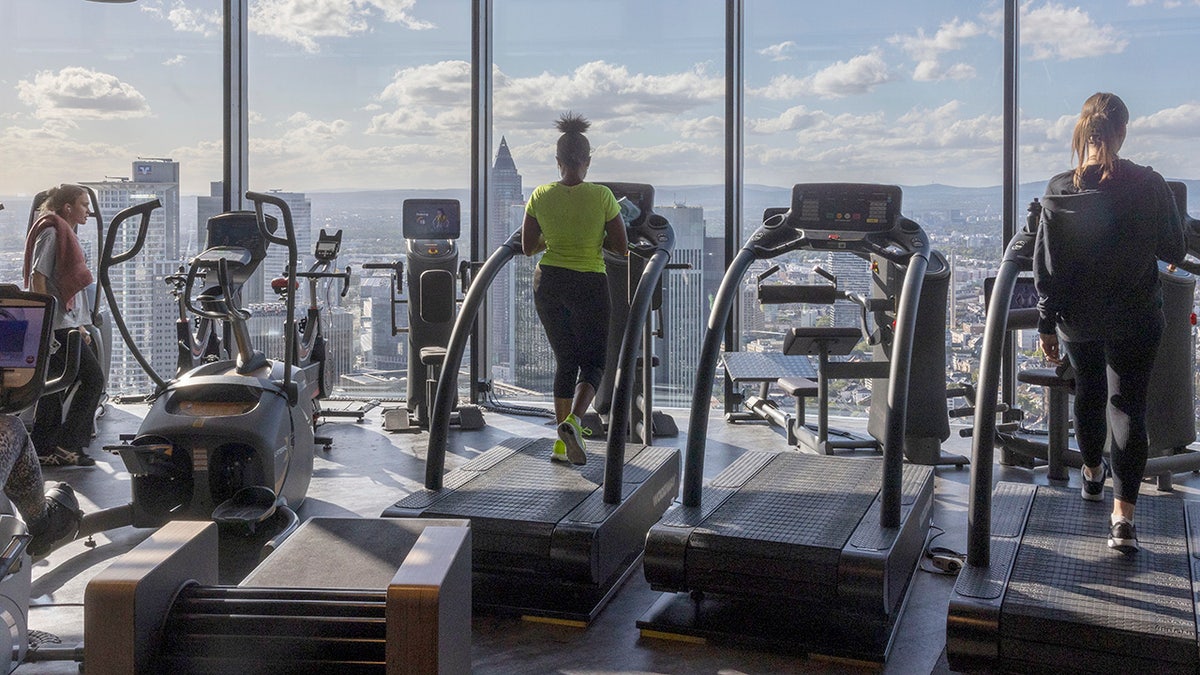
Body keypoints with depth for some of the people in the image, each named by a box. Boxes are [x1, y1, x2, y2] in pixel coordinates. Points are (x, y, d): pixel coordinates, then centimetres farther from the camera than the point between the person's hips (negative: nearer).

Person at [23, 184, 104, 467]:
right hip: (59, 325, -10)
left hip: (66, 325, 10)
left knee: (54, 388, 10)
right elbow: (38, 277, -16)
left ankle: (44, 450, 14)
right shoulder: (52, 232, -8)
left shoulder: (67, 234, 21)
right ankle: (67, 445, -8)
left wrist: (80, 325, 16)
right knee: (93, 378, -12)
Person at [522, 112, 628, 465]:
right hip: (589, 284, -3)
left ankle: (562, 441, 15)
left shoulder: (540, 196, -3)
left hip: (549, 283, 3)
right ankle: (573, 421, -17)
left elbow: (528, 248, 3)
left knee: (565, 360, 17)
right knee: (593, 361, 10)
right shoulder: (602, 196, -10)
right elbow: (622, 248, -6)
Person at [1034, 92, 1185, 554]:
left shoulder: (1060, 189, -12)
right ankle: (1123, 516, -5)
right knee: (1128, 406, 2)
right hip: (1135, 318, -1)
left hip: (1077, 317, 2)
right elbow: (1174, 252, -2)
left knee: (1088, 392, 24)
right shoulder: (1150, 186, -13)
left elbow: (1046, 264, -9)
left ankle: (1092, 473, 45)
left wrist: (1046, 324, -1)